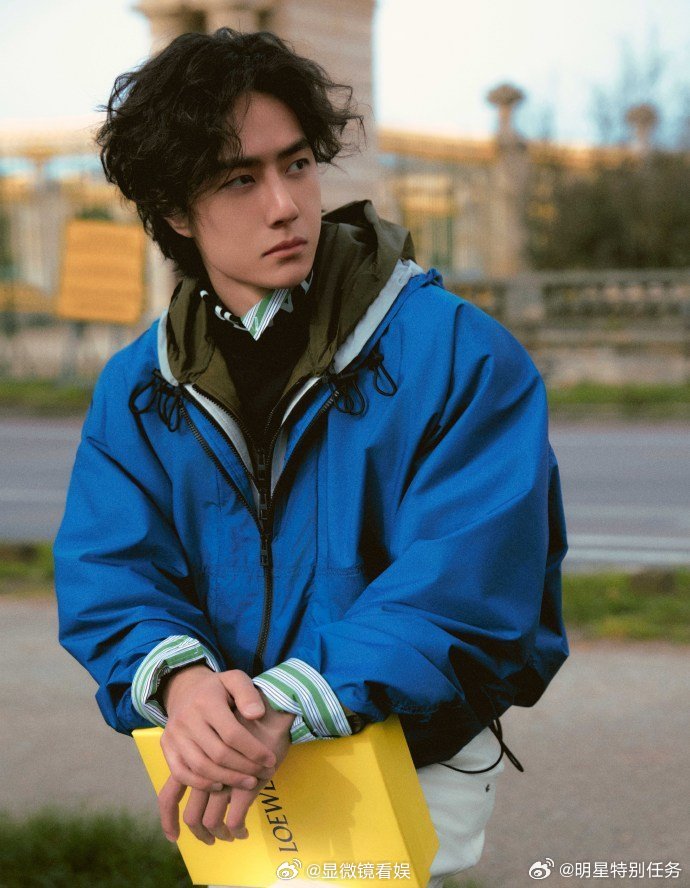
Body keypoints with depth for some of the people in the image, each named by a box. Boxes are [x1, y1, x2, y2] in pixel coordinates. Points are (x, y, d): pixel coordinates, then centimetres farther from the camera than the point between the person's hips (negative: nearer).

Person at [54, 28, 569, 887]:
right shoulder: (136, 390, -1)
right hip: (234, 781, 5)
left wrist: (286, 707, -36)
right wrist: (179, 676, -32)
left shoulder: (459, 355, -17)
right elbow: (106, 573, -8)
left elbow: (468, 579, -25)